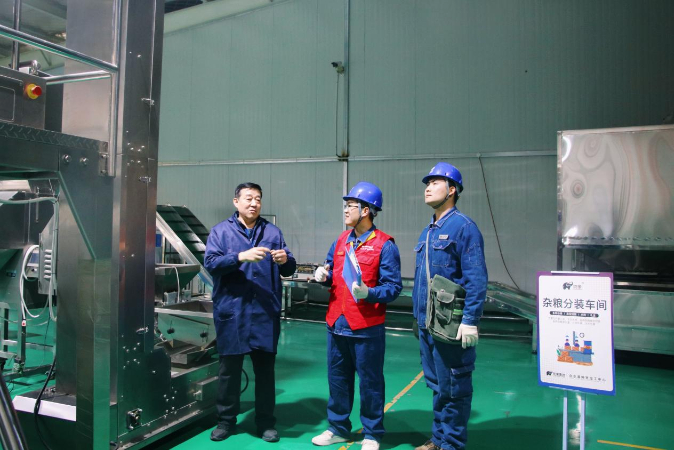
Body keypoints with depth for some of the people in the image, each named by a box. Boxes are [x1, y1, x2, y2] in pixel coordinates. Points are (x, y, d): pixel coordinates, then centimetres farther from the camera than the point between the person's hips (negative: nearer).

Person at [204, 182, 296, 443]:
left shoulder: (273, 232, 9)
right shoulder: (221, 231, 4)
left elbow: (289, 269, 6)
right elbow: (210, 262, -10)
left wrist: (285, 260, -17)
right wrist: (241, 256, -23)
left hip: (265, 312, 2)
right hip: (231, 311, -1)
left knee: (265, 368, 10)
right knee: (229, 368, 10)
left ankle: (266, 422, 23)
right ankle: (226, 421, 26)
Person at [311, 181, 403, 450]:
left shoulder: (384, 245, -12)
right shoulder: (341, 241, 9)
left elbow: (394, 287, -13)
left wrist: (368, 293, -28)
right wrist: (324, 275, -3)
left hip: (367, 327, -6)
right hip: (337, 322, 7)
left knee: (370, 381, 8)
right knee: (337, 378, 17)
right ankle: (338, 428, 35)